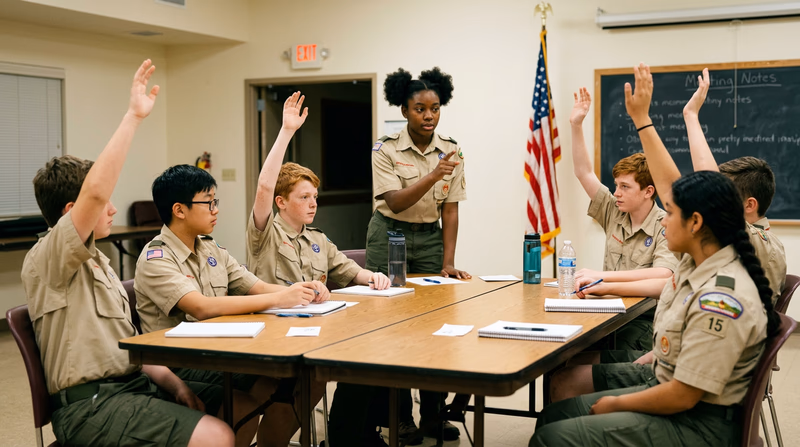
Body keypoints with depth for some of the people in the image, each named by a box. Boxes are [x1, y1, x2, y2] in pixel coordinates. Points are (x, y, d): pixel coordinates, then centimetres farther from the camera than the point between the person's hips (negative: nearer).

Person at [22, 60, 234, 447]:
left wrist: (173, 382, 3)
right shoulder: (47, 259, -9)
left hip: (130, 385, 9)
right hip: (88, 404, -9)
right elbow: (95, 191, -28)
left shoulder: (97, 262, 21)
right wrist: (133, 116, -25)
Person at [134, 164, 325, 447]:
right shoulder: (156, 259, -11)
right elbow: (202, 307, -25)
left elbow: (257, 288, 8)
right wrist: (279, 299, -26)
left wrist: (300, 290, -13)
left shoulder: (211, 250, 13)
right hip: (178, 365, -7)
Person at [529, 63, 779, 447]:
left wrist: (615, 404, -10)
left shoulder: (720, 300, -27)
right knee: (554, 413, 6)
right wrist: (641, 118, 15)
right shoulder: (701, 256, 0)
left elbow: (683, 396, -25)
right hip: (664, 386, 9)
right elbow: (669, 185, 11)